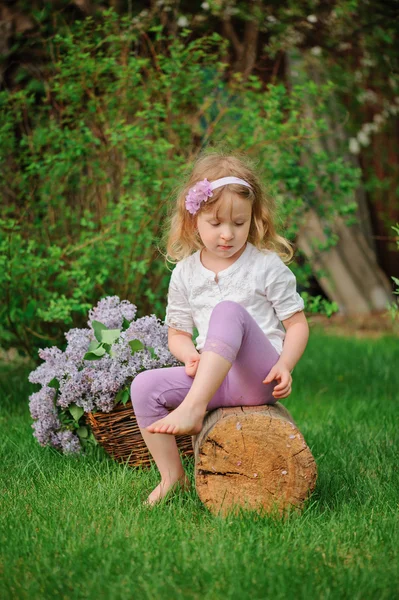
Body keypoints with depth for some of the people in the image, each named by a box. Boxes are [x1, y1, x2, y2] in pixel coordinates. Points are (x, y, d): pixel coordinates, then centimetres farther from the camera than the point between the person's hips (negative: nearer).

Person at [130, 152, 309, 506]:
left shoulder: (268, 266, -1)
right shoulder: (185, 274, 8)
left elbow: (297, 323, 1)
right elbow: (177, 333, 14)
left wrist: (284, 366, -17)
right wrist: (193, 356, -10)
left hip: (259, 378, -4)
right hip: (214, 378, 4)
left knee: (228, 310, -32)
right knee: (144, 386, -18)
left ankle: (194, 408, -41)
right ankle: (173, 476, -5)